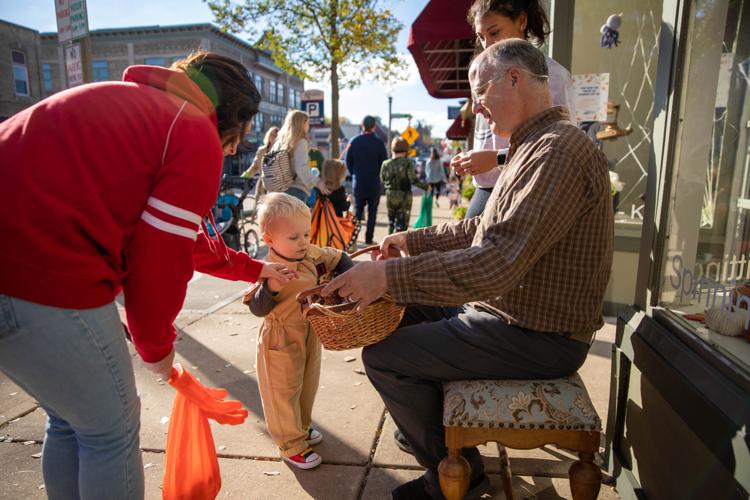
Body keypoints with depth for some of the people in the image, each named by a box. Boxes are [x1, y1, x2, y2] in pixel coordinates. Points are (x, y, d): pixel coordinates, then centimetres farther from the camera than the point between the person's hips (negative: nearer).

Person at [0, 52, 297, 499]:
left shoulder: (134, 106, 23)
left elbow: (182, 235, 28)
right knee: (113, 428, 9)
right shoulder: (197, 134, -6)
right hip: (42, 275, -10)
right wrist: (157, 346, 7)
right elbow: (160, 256, -11)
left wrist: (255, 269, 35)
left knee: (70, 421, 24)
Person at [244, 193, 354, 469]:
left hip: (311, 337, 7)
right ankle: (290, 445, 29)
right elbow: (257, 308, -25)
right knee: (284, 394, 10)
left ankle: (301, 428, 48)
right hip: (281, 344, -7)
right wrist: (271, 287, -41)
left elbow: (338, 258, 9)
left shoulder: (312, 254, -8)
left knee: (308, 387, 25)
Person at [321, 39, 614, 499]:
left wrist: (389, 276, -30)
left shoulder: (560, 150, -23)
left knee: (382, 356, -10)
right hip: (511, 312, 10)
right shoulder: (537, 144, 14)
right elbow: (486, 228, 18)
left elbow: (497, 263, -33)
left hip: (536, 337, -10)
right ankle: (429, 423, 31)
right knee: (403, 316, 15)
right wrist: (415, 239, 11)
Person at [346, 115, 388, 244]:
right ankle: (368, 238, 6)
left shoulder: (354, 141, -1)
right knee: (372, 211, 7)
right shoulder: (379, 143, -8)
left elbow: (348, 161, 3)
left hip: (358, 181, 2)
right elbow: (384, 162, -4)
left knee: (357, 209, 11)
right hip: (374, 182, -2)